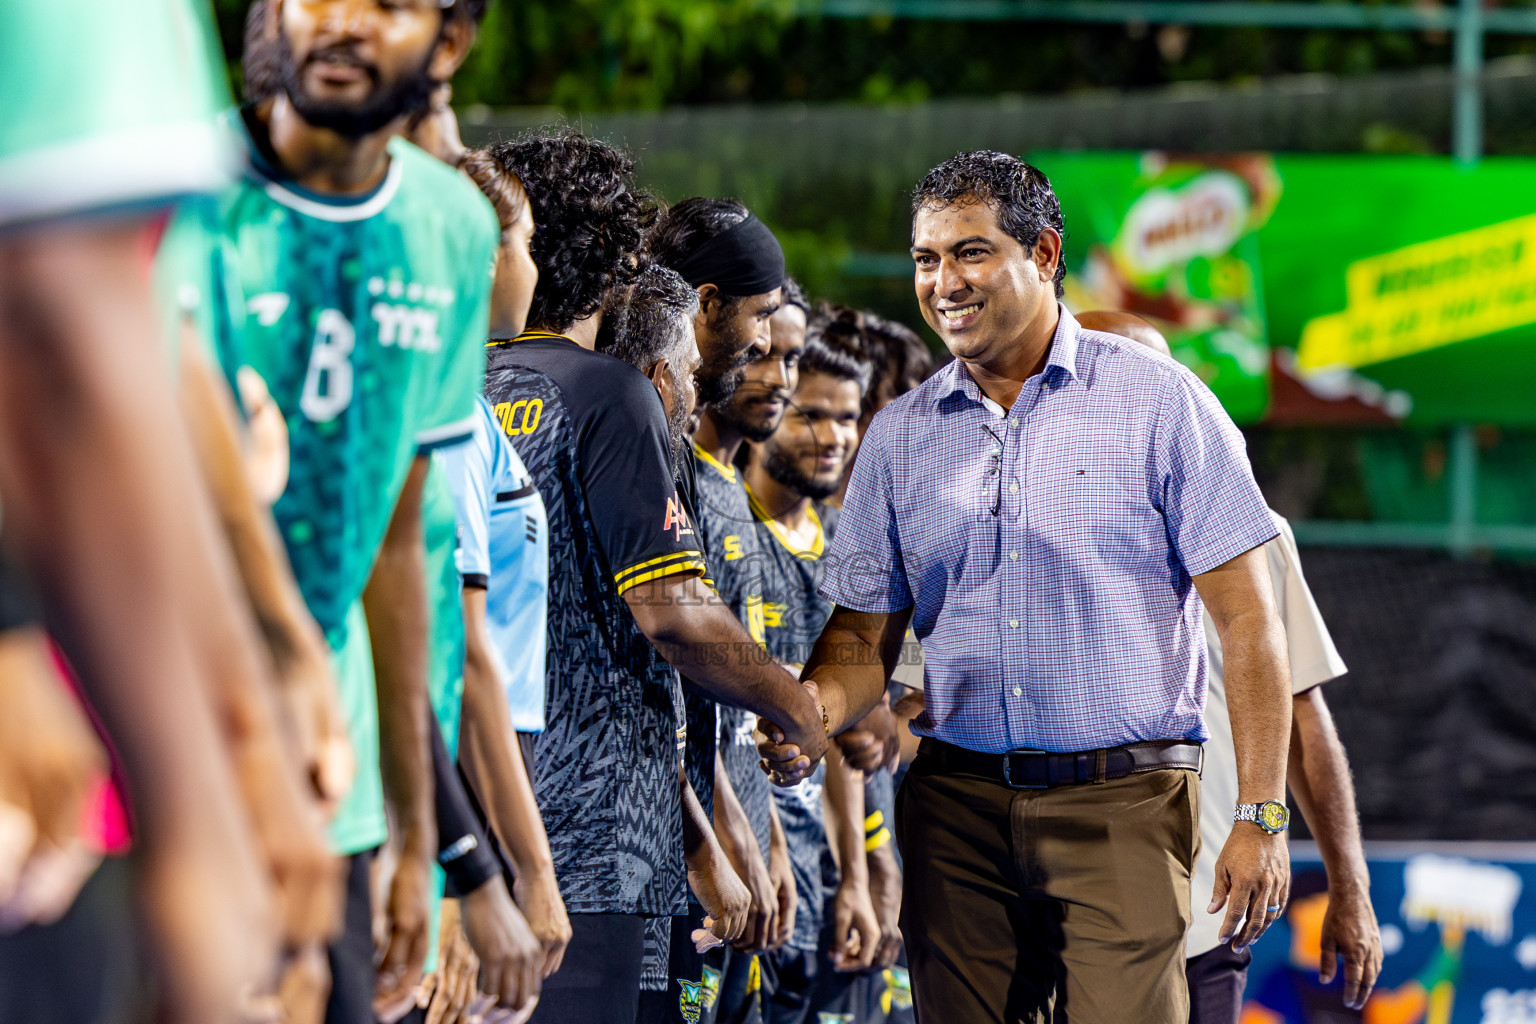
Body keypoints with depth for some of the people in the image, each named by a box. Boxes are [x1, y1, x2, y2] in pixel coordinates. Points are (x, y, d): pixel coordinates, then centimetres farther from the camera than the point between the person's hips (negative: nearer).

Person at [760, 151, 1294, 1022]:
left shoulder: (1157, 402, -1)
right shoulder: (900, 437, 12)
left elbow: (1247, 619, -3)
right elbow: (865, 639, 14)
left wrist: (1262, 816, -9)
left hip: (1122, 800, -4)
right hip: (956, 804, 4)